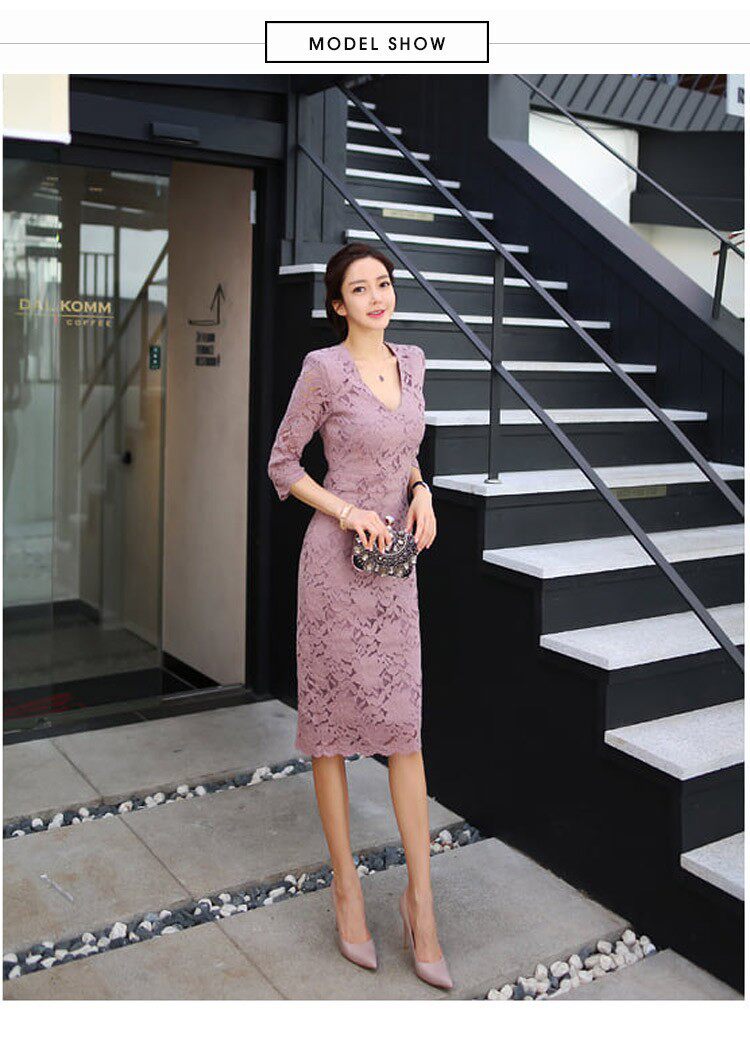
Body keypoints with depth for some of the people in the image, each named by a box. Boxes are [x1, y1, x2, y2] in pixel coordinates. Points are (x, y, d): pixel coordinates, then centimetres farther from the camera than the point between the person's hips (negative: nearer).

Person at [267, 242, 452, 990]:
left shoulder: (411, 363, 8)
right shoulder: (323, 368, -9)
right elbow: (281, 466, -4)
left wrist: (421, 491, 0)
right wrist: (348, 511, -16)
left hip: (396, 564, 5)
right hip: (336, 558, -5)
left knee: (404, 723, 5)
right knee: (332, 716, 6)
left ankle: (420, 895, 15)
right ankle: (345, 882, 22)